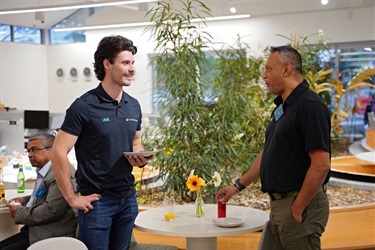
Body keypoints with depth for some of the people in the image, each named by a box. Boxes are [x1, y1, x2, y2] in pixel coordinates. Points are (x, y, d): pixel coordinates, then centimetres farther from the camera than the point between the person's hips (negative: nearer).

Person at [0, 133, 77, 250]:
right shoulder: (44, 171, 14)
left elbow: (52, 210, -27)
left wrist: (19, 212, -12)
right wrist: (26, 200, 11)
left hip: (51, 237, -10)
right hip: (36, 230, 10)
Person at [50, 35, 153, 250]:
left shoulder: (134, 106, 6)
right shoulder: (84, 106, -14)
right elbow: (59, 153, -15)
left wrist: (141, 158, -2)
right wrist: (72, 198, -13)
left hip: (128, 198, 6)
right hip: (97, 200, -6)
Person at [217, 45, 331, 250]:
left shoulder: (310, 105, -17)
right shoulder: (281, 107, 13)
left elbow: (321, 164, -22)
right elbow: (268, 154, 20)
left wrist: (298, 208, -18)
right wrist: (238, 186, 21)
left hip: (300, 205, -9)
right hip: (278, 203, 9)